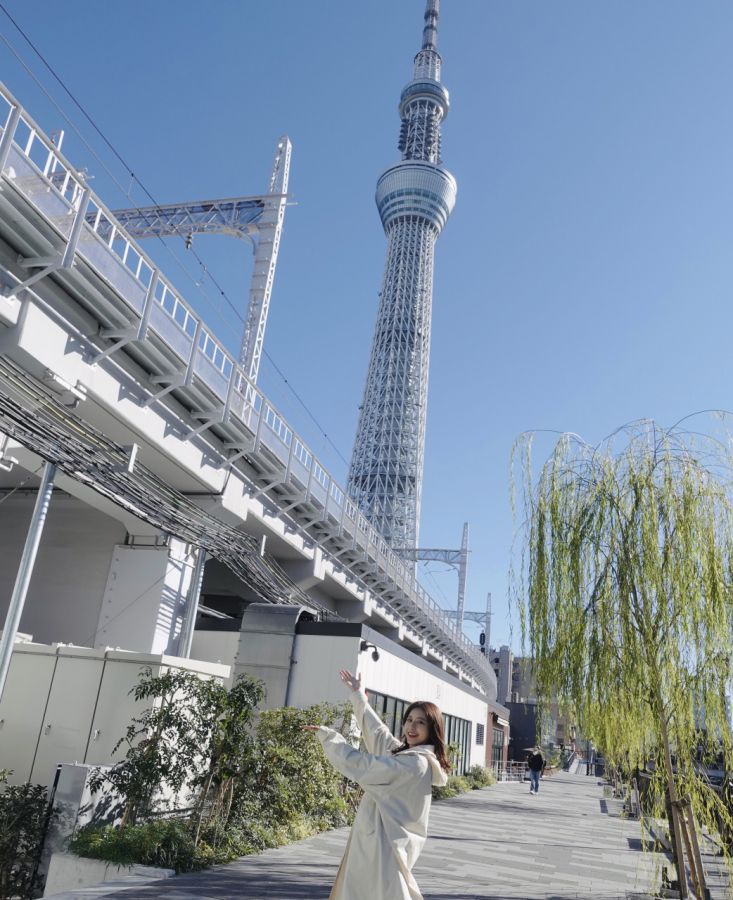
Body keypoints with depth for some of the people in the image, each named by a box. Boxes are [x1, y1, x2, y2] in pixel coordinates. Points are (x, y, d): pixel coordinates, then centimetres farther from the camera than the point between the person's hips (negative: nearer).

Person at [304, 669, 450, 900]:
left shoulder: (416, 763, -19)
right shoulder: (403, 752, 8)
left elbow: (360, 764, -17)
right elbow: (376, 729, 22)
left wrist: (326, 735, -7)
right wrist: (358, 695, 28)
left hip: (385, 846, -10)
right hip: (372, 841, 10)